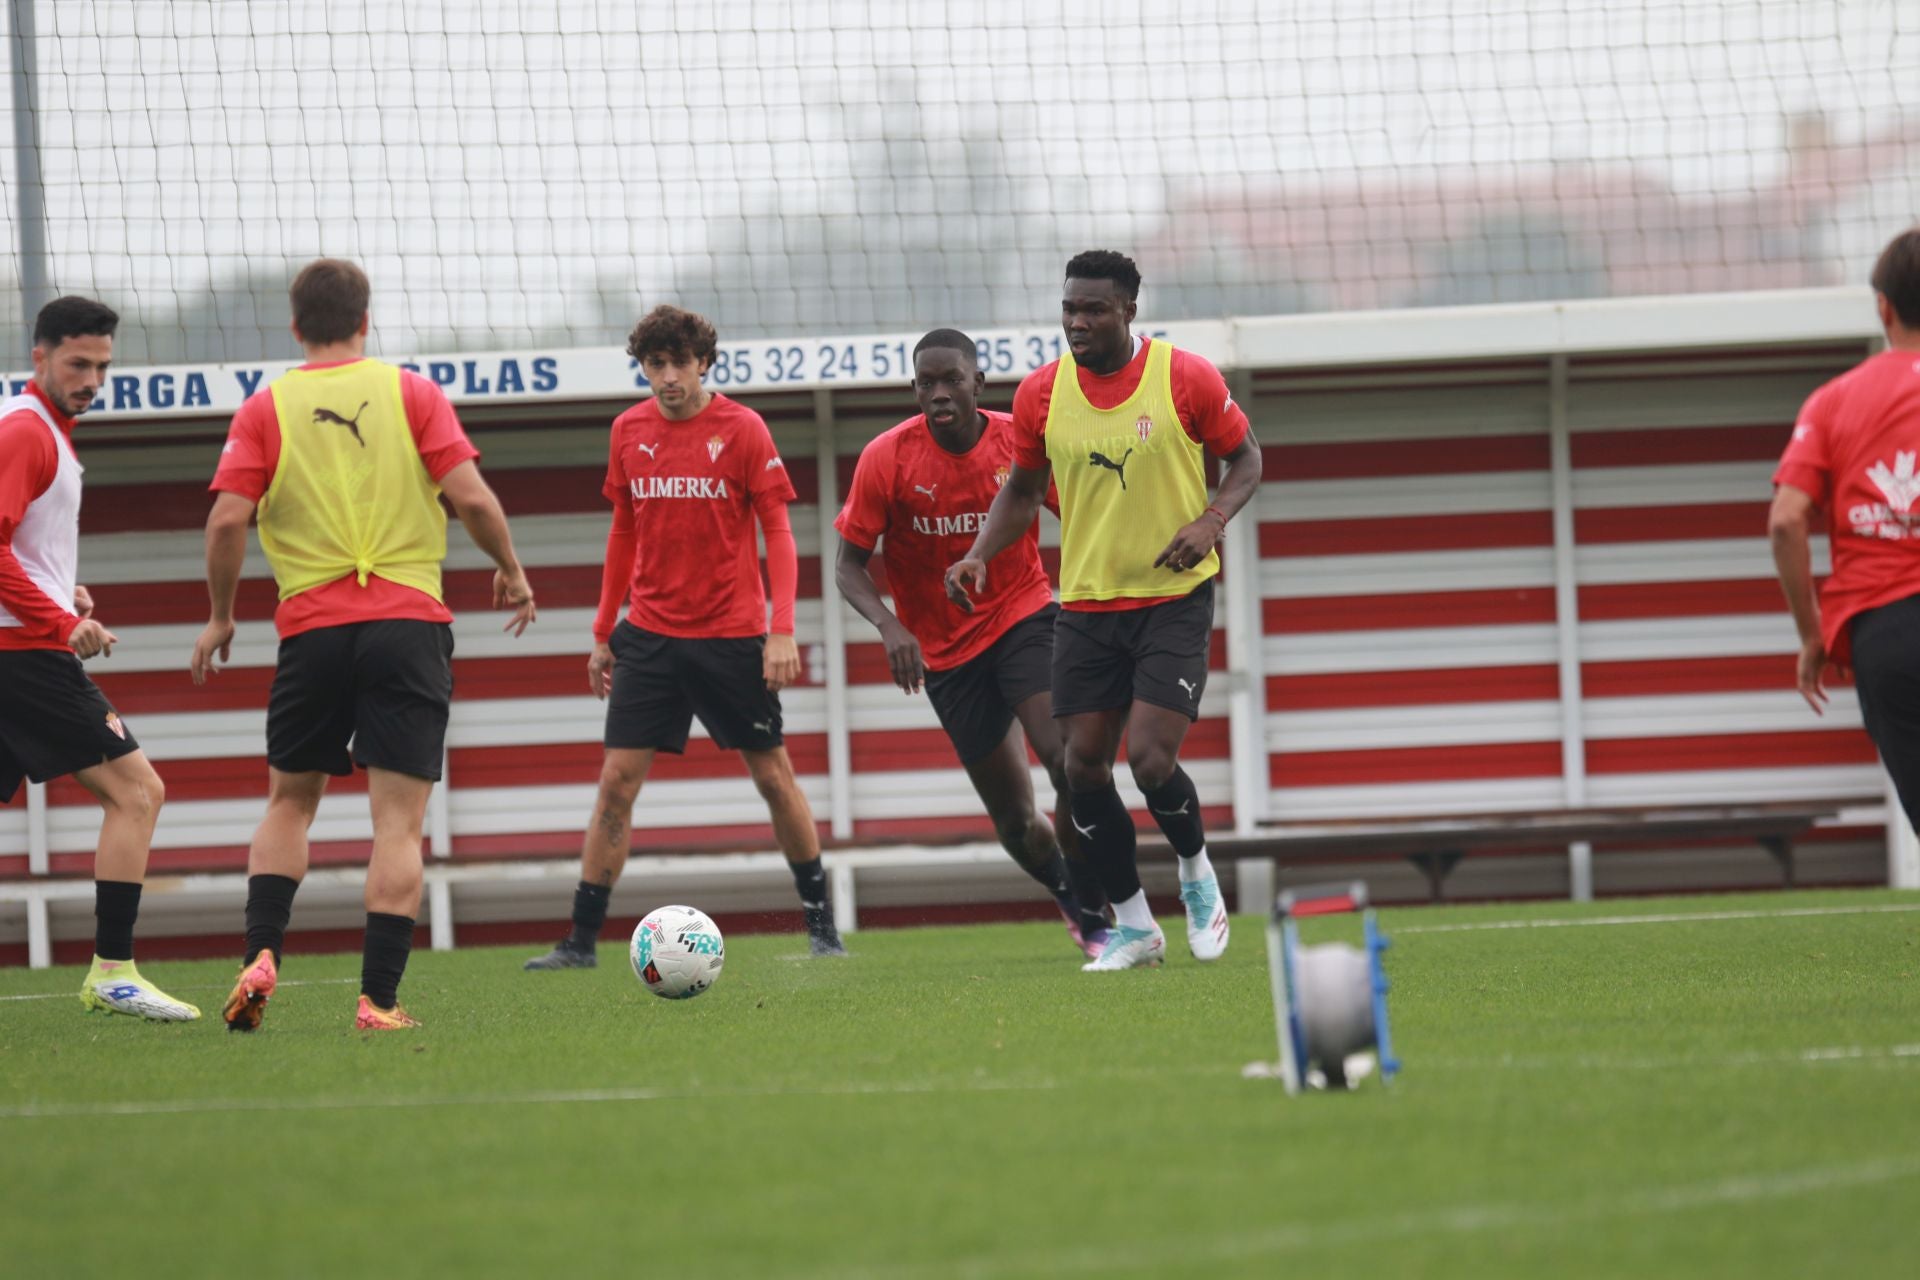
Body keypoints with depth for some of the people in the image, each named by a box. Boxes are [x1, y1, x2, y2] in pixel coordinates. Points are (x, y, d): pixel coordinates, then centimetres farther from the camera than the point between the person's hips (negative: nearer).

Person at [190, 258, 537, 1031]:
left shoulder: (266, 409, 3)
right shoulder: (411, 393, 3)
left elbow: (228, 518, -5)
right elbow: (470, 496, -5)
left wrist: (221, 615, 9)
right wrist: (511, 571, 11)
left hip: (311, 630, 1)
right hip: (408, 621, -1)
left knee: (290, 801, 18)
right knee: (398, 822, -1)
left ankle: (260, 958, 0)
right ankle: (378, 999, -8)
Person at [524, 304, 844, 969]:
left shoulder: (742, 429, -7)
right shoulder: (629, 432, 5)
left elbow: (777, 532, -6)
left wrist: (782, 629, -14)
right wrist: (603, 630, 14)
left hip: (731, 634, -3)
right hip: (650, 634, 3)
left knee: (773, 775, 5)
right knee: (617, 780, -4)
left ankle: (821, 921, 18)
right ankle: (580, 939, -2)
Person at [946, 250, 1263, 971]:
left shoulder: (1186, 379, -9)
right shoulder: (1041, 393, 0)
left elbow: (1245, 458, 4)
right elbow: (1022, 490, 14)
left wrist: (1212, 520, -15)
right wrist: (980, 556, -3)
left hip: (1174, 598, -4)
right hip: (1086, 605, 4)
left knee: (1150, 758, -15)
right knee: (1084, 765, -2)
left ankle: (1197, 872, 17)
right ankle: (1134, 927, 14)